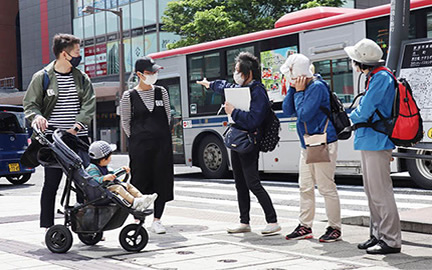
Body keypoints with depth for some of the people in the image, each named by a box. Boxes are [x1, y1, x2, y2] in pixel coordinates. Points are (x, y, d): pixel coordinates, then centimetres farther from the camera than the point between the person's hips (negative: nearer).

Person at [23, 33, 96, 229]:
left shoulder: (82, 78, 10)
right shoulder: (42, 77, 1)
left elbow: (89, 104, 1)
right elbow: (30, 103, 3)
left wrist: (78, 125, -14)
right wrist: (37, 116, -20)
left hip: (79, 136, 3)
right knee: (51, 183, 0)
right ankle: (47, 227, 7)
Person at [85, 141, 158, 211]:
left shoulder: (105, 167, 17)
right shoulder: (92, 168, -16)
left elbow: (112, 174, 32)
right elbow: (94, 180, -31)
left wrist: (122, 169, 23)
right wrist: (105, 178, -46)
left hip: (111, 185, 10)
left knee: (127, 185, 5)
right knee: (118, 188, -29)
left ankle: (141, 197, -12)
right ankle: (133, 202, -41)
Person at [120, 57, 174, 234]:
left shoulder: (161, 92, 6)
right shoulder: (129, 96, -1)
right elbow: (125, 122, 5)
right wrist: (136, 139, 7)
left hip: (162, 143, 3)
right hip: (139, 145, -3)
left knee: (162, 180, 2)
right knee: (140, 180, 0)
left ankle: (157, 220, 11)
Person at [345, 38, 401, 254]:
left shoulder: (381, 78, -16)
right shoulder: (374, 78, 15)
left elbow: (363, 112, -18)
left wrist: (350, 117, 1)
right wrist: (356, 115, 7)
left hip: (376, 143, -10)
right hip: (369, 143, 10)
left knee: (381, 192, -8)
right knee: (372, 192, 15)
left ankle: (391, 240, -3)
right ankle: (378, 235, 24)